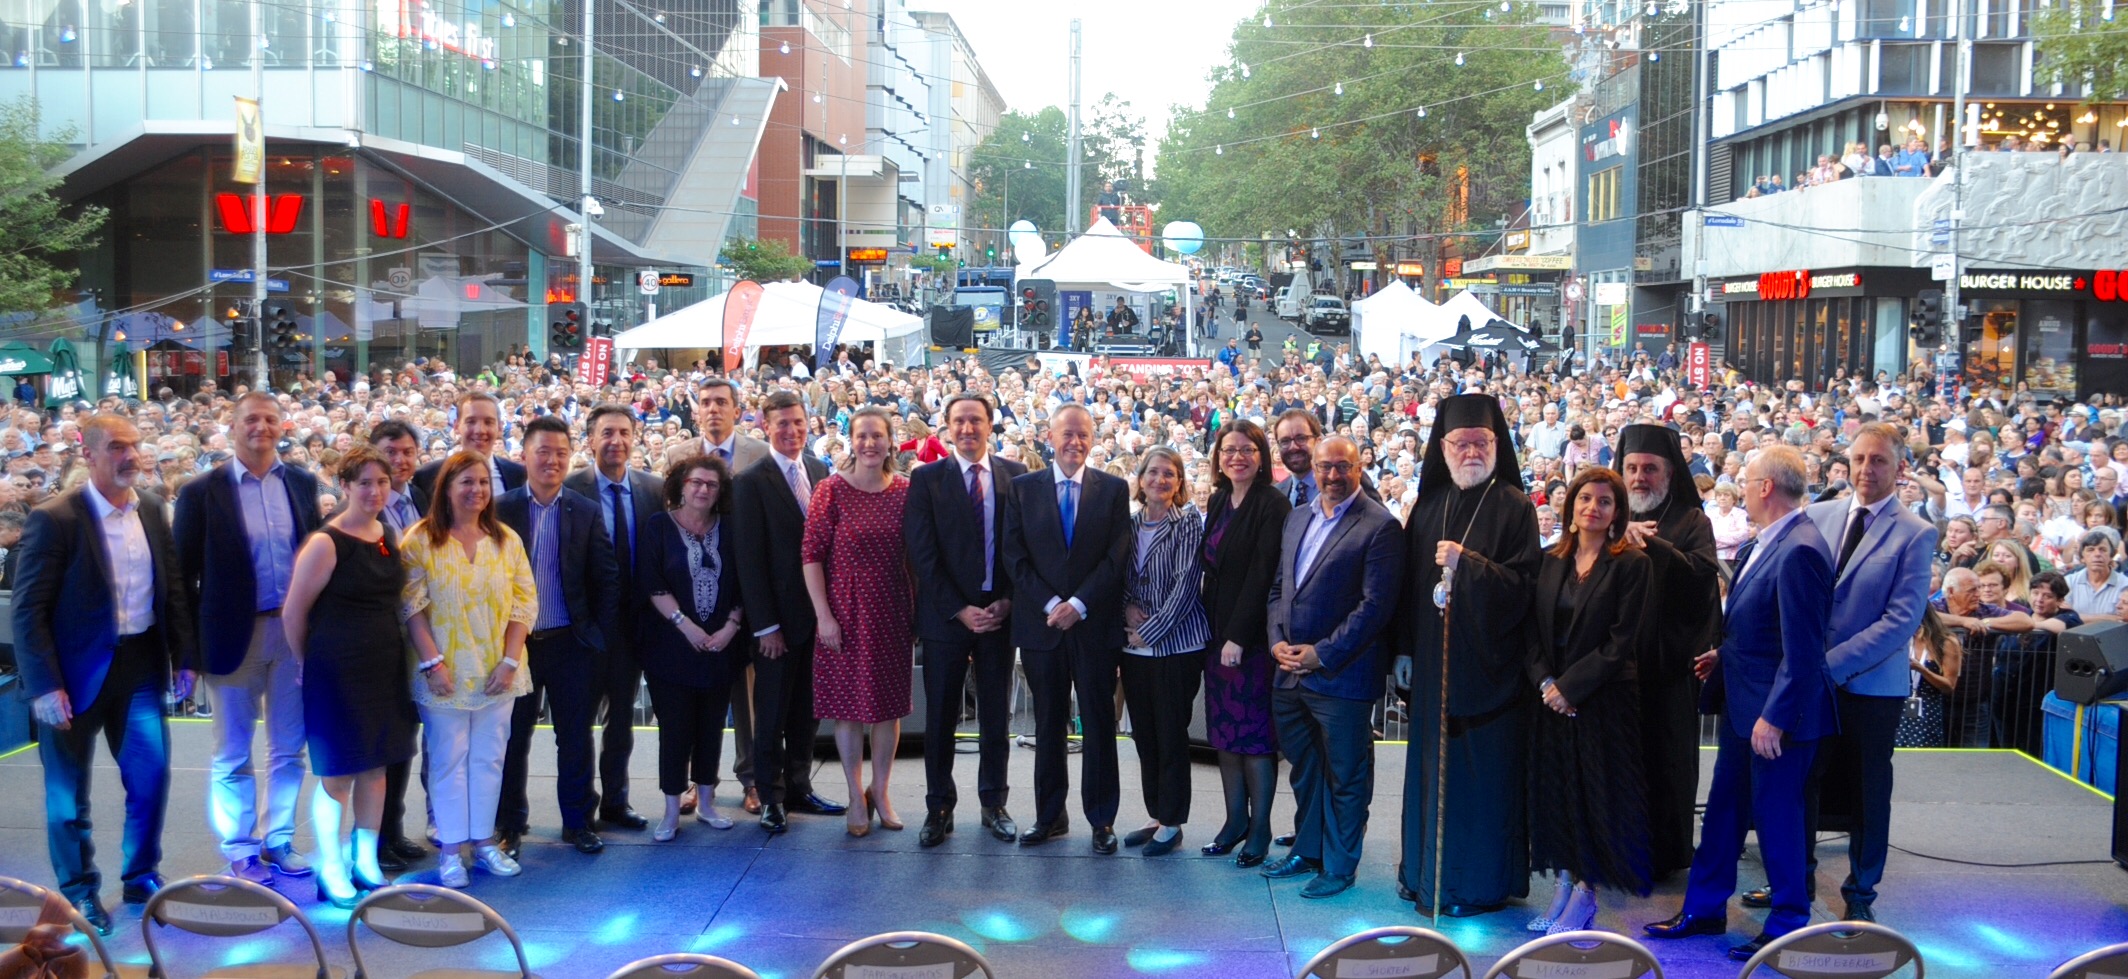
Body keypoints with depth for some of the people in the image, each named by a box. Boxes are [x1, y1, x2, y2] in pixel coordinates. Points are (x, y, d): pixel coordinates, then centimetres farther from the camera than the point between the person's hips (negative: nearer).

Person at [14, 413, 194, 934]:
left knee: (151, 775, 7)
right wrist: (44, 685, -17)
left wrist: (184, 656, 6)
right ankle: (78, 890, 23)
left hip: (140, 664, 5)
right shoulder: (53, 518, -14)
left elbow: (172, 587, 11)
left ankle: (141, 878, 25)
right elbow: (28, 610, -13)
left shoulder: (152, 509, 4)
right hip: (77, 671, -4)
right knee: (69, 789, 8)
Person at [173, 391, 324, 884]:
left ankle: (279, 839, 24)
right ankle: (240, 849, 19)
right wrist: (190, 642, -7)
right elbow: (184, 572, -3)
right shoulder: (202, 492, -5)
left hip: (296, 630, 3)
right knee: (233, 754, 8)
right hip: (233, 635, -3)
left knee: (289, 748, 12)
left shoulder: (302, 484, 4)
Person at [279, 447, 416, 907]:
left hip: (385, 669, 7)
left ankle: (365, 861, 24)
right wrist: (308, 662, 1)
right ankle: (331, 871, 12)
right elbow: (293, 613, -9)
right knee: (336, 773, 2)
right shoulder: (327, 543, -14)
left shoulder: (390, 537, 7)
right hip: (337, 672, -6)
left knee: (376, 765, 12)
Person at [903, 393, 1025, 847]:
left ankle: (994, 804, 21)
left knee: (996, 716, 9)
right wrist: (959, 610, -11)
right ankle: (939, 808, 14)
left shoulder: (1015, 476, 4)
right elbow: (923, 554, -6)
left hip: (999, 614, 2)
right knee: (940, 717, 4)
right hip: (946, 615, -1)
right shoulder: (927, 479, -1)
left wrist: (1008, 601, -6)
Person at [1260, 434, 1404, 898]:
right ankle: (1307, 851, 33)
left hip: (1342, 674, -7)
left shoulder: (1380, 526, -11)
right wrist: (1277, 640, 0)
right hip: (1290, 671, 7)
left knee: (1345, 776, 5)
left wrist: (1322, 654, -16)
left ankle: (1339, 865, 17)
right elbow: (1277, 587, 16)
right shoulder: (1297, 517, 12)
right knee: (1304, 769, 19)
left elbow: (1376, 605, -16)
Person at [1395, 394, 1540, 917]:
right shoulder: (1429, 505, 11)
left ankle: (1482, 881, 9)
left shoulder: (1514, 507, -5)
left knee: (1484, 770, -1)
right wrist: (1404, 648, 9)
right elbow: (1410, 579, 14)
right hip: (1434, 660, 5)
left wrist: (1468, 564, -26)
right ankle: (1427, 870, 23)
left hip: (1488, 662, -5)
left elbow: (1522, 585, -13)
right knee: (1432, 765, 11)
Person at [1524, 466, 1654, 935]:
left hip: (1604, 699, -5)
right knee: (1555, 792, 7)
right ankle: (1565, 886, 17)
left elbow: (1622, 640, -12)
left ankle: (1584, 896, 10)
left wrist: (1570, 684, -14)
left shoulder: (1631, 563, -7)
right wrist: (1544, 680, -9)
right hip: (1552, 697, 5)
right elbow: (1534, 629, 6)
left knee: (1595, 795, 0)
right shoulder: (1552, 561, 8)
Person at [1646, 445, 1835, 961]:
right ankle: (1703, 909, 30)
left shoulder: (1798, 551, -24)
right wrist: (1725, 654, 14)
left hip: (1776, 708, -10)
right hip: (1740, 702, 10)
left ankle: (1788, 925, 20)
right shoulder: (1768, 541, 6)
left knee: (1776, 814, 5)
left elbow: (1801, 649, -24)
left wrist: (1774, 717, -22)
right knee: (1723, 808, 17)